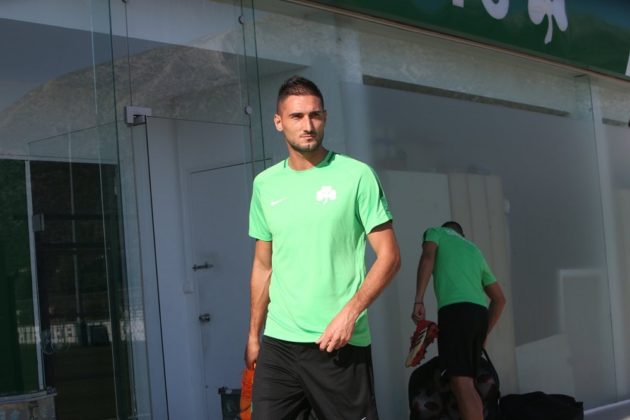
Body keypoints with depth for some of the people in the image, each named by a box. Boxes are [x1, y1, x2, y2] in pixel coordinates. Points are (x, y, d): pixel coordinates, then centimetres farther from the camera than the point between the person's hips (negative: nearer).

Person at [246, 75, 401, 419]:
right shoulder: (265, 184, 9)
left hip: (341, 343, -3)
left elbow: (389, 256, -6)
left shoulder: (356, 175, -4)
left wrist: (350, 313, -16)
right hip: (277, 342, 4)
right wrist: (253, 334, 14)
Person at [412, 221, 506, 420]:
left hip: (455, 310, -6)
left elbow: (428, 257, -4)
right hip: (480, 313, 6)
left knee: (462, 385, -15)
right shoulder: (475, 250, 34)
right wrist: (485, 332, 34)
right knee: (468, 384, 12)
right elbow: (499, 298, 30)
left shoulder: (437, 232, 20)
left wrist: (418, 301, -11)